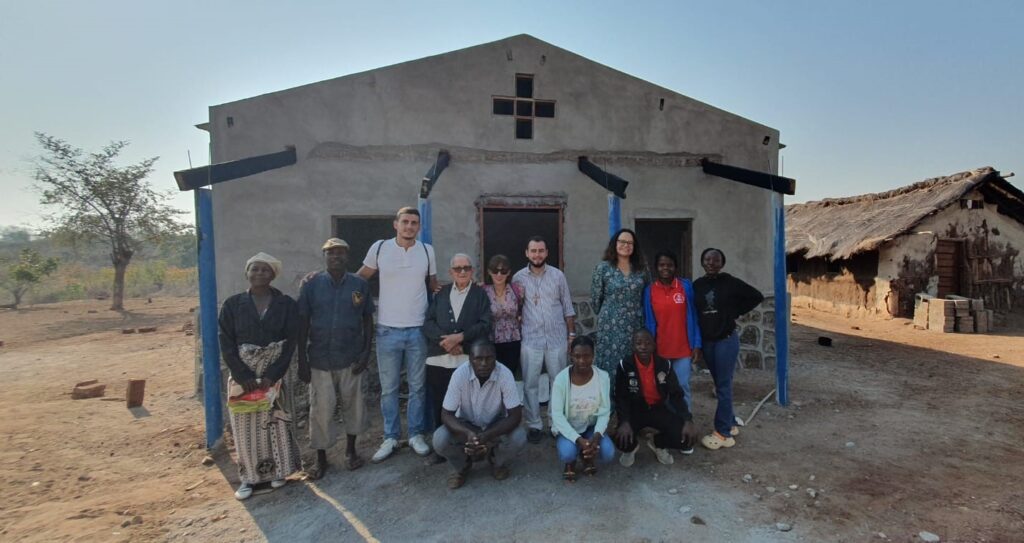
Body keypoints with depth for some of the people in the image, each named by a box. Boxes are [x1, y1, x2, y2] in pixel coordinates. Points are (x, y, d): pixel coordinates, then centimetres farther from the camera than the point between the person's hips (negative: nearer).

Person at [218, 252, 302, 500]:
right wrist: (244, 377, -11)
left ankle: (277, 470, 22)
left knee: (276, 422, 5)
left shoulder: (286, 304, -2)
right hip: (243, 376, 1)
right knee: (246, 426, 5)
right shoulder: (233, 305, 1)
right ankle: (250, 476, 18)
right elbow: (226, 343, -3)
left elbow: (291, 343, -5)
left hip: (276, 375, -1)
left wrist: (272, 375, -14)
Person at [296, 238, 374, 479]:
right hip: (319, 359, 0)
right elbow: (303, 322, -1)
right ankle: (320, 458, 23)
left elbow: (367, 320, 4)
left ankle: (350, 450, 30)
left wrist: (366, 352, -4)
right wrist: (302, 359, -4)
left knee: (353, 405, 11)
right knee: (321, 409, 6)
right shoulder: (311, 285, -2)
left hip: (351, 358, 1)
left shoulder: (360, 284, -1)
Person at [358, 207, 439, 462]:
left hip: (418, 330, 1)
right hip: (387, 330, -1)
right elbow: (360, 277, 9)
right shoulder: (379, 248, -2)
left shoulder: (427, 251, 2)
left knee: (417, 386, 9)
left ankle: (416, 434, 23)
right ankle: (390, 437, 21)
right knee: (388, 388, 8)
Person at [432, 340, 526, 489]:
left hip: (496, 425, 0)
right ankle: (462, 466, 7)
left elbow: (515, 415, -24)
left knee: (518, 438, -29)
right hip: (466, 424, 0)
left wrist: (486, 436, -37)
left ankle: (497, 462, 6)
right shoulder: (460, 374, -26)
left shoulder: (505, 374, -27)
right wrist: (467, 433, -39)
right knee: (440, 439, -27)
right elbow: (446, 414, -20)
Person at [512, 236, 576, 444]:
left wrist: (572, 335, 3)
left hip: (557, 339, 1)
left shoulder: (558, 275, 1)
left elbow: (567, 308, 5)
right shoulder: (518, 277, 1)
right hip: (531, 340, 0)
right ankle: (534, 425, 18)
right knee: (530, 384, 4)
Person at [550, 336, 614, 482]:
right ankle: (570, 462, 9)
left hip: (591, 427, 2)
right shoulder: (562, 378, -21)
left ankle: (587, 456, 13)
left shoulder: (602, 376, -13)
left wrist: (597, 436, -26)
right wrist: (578, 439, -30)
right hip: (568, 428, -2)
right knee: (567, 453, -31)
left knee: (608, 454, -23)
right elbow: (557, 415, -20)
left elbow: (605, 411, -9)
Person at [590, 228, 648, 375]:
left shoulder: (641, 268, 7)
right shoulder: (603, 267, -3)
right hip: (611, 325, -3)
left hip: (636, 325, 3)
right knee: (610, 364, 0)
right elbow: (595, 297, 1)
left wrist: (636, 312, 13)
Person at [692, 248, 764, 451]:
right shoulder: (697, 285, 3)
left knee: (723, 387, -2)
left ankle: (723, 433, 6)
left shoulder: (730, 282, -9)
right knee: (720, 385, 14)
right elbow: (693, 312, 10)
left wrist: (735, 312, -6)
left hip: (727, 340, -5)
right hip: (707, 341, 5)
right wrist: (696, 341, 2)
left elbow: (757, 296, -5)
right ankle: (730, 425, 29)